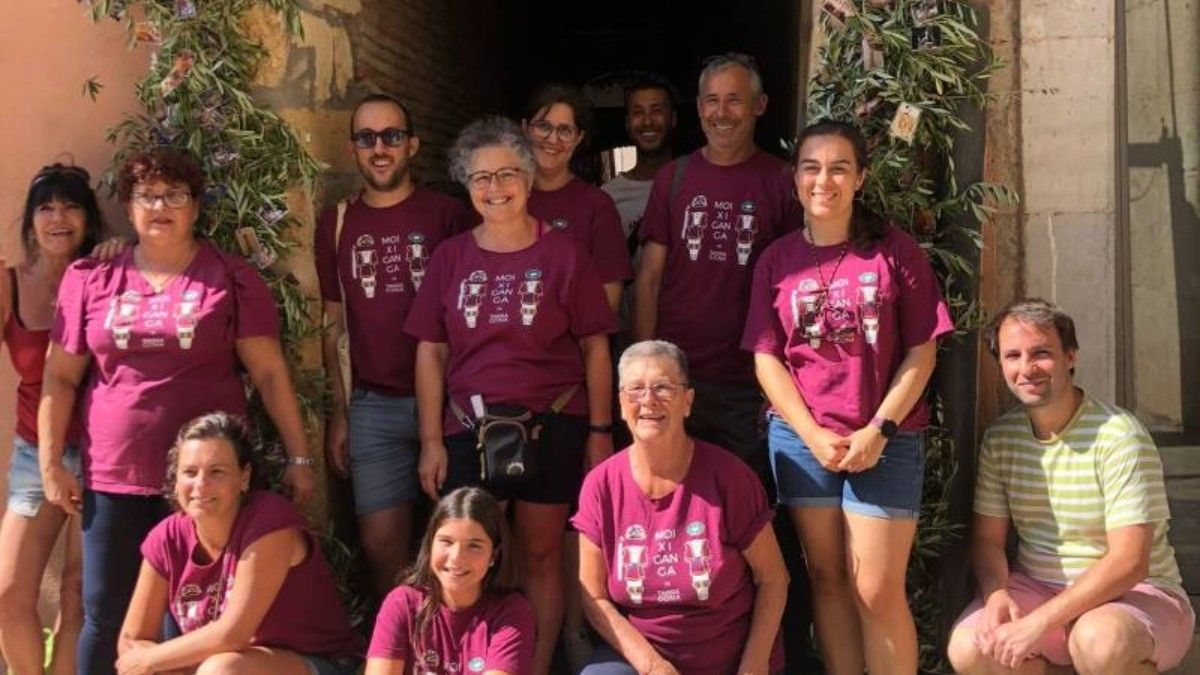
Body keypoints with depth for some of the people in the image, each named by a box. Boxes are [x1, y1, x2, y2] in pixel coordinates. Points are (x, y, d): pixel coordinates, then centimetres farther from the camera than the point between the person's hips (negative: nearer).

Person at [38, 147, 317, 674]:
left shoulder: (232, 279, 0)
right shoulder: (90, 279, 6)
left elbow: (269, 373, -1)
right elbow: (60, 376, 9)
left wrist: (298, 457, -3)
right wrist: (50, 464, 5)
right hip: (114, 478, 2)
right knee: (105, 615, 7)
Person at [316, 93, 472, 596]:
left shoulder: (447, 215, -1)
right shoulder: (337, 224, 9)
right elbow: (334, 325, 12)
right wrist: (337, 413, 8)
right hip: (374, 407, 3)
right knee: (380, 545, 5)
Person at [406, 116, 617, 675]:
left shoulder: (563, 253, -2)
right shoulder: (450, 258, 4)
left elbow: (595, 347, 0)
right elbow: (430, 353, 4)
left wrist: (600, 431, -3)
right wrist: (431, 441, 0)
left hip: (553, 426, -1)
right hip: (469, 429, 2)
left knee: (541, 555, 9)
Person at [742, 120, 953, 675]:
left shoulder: (894, 250, -1)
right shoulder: (777, 260, 5)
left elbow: (921, 352, -3)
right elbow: (766, 359, 2)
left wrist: (879, 430, -11)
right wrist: (813, 435, -8)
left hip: (884, 440, -2)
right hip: (802, 439, 2)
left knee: (877, 591, -2)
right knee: (825, 578, 10)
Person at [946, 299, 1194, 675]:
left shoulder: (1119, 436, -16)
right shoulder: (1000, 438, 1)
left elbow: (1129, 563, -21)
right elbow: (987, 538, 5)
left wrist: (1038, 623, -28)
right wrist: (996, 594, -18)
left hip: (1135, 596, -5)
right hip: (1037, 586, 5)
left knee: (1099, 642, -39)